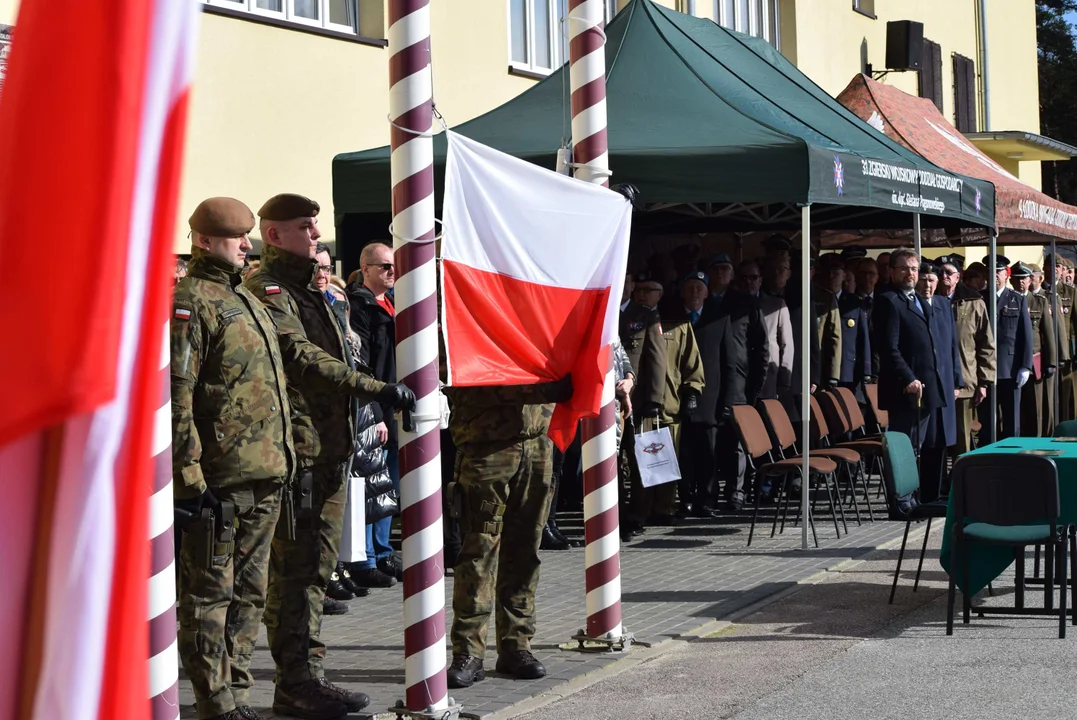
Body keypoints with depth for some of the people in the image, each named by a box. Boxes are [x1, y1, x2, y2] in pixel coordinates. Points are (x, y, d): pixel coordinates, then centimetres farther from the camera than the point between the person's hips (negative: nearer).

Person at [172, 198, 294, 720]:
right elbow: (174, 396, -16)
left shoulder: (247, 301, 20)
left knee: (249, 591, 13)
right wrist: (188, 473, -21)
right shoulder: (188, 301, -9)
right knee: (209, 594, -2)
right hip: (220, 477, -9)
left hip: (265, 478, 9)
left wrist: (281, 459, 23)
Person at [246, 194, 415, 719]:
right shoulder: (267, 291, -9)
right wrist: (376, 390, -26)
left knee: (316, 567, 11)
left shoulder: (312, 291, 22)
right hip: (295, 447, -10)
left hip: (329, 447, 10)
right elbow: (302, 359, -21)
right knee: (296, 568, -7)